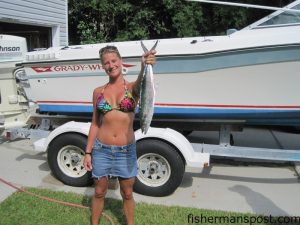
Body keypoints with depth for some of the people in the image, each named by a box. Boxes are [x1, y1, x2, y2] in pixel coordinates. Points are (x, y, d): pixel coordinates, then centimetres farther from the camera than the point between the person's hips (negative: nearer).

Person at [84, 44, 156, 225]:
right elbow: (95, 124, 7)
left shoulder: (132, 87, -5)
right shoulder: (98, 92, 3)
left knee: (127, 194, 15)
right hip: (101, 149, 2)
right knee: (99, 192, 17)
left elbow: (143, 83, -31)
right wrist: (88, 152, 5)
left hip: (126, 150, -2)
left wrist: (144, 67, -53)